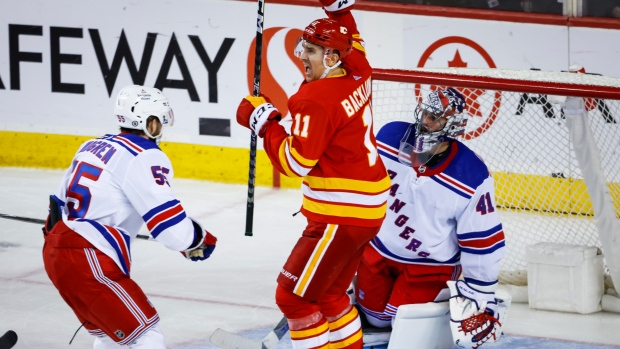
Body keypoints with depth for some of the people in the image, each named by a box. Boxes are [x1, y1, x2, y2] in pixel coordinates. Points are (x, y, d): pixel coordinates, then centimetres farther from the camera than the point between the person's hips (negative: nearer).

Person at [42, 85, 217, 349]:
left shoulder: (93, 146, 15)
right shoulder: (145, 157, -11)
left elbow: (60, 204, 24)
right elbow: (172, 228, -17)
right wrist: (200, 239, 2)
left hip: (55, 251, 9)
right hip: (89, 263, -9)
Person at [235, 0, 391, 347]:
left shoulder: (316, 99, -20)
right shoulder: (357, 78, 5)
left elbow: (295, 161, -21)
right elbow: (353, 44, 29)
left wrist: (265, 122, -11)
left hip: (342, 215, -10)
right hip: (369, 208, 10)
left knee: (294, 296, -4)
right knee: (328, 292, 22)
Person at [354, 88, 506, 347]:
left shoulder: (472, 178, -26)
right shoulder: (390, 136, -18)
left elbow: (482, 239, -18)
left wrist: (481, 294, -14)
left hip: (430, 264, -3)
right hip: (378, 247, 3)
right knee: (374, 317, 11)